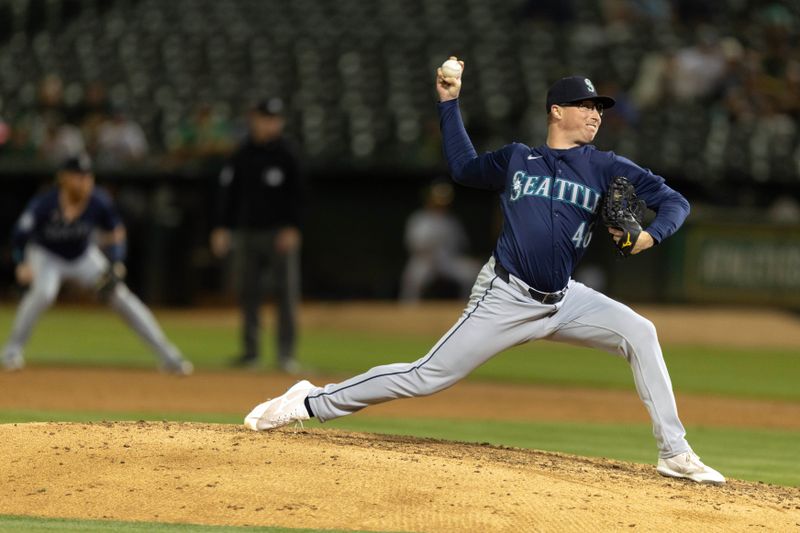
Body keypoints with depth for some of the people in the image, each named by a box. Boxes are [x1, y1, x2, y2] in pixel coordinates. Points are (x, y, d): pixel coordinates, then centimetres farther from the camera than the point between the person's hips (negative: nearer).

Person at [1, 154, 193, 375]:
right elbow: (20, 235, -23)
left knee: (120, 295, -10)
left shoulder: (98, 203, -23)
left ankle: (167, 356, -6)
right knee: (43, 292, -33)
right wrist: (23, 264, -38)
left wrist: (116, 264, -19)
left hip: (84, 257, 2)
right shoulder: (44, 204, -30)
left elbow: (115, 231, -6)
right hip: (46, 256, -2)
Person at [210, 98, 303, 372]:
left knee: (287, 292, -6)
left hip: (280, 233, -3)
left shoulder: (286, 154, 0)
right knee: (248, 291, 3)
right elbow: (227, 191, 9)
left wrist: (291, 228, -12)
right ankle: (250, 349, 11)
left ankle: (286, 352, -3)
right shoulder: (242, 155, 7)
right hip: (247, 233, 3)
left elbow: (296, 194, -2)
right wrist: (222, 228, 2)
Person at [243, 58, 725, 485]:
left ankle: (675, 453, -13)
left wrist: (650, 235, -21)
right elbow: (464, 168, 25)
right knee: (429, 377, -6)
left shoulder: (607, 169, 3)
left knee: (639, 333, -17)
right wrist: (449, 103, 20)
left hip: (564, 300, 2)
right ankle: (310, 403, 5)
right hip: (507, 298, -2)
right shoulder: (517, 159, 6)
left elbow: (675, 202, -1)